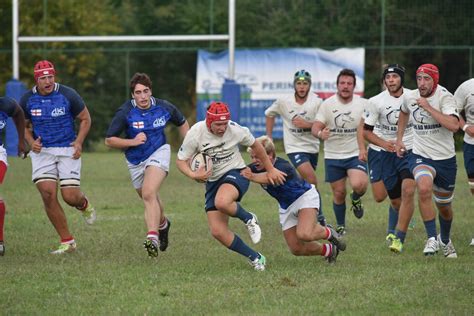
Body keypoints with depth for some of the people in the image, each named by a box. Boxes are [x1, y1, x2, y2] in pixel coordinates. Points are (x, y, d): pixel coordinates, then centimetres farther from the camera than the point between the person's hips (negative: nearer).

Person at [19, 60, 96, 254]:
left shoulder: (68, 95, -9)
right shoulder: (27, 99, -2)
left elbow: (85, 119, 4)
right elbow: (24, 125, 14)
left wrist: (78, 142, -9)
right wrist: (31, 142, -5)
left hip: (67, 150, -2)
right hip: (42, 151, 2)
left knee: (70, 197, -8)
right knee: (48, 194, -14)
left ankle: (84, 205, 33)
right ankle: (67, 241, -3)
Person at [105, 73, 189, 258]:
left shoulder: (164, 108, -10)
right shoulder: (125, 112, -16)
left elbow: (182, 123, 11)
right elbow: (109, 140, -12)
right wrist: (132, 141, -25)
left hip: (159, 153, -2)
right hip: (135, 162, 2)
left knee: (149, 194, -26)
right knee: (151, 199, 19)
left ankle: (153, 238, -34)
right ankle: (162, 224, 52)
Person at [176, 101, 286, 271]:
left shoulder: (236, 130, -16)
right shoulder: (195, 134, -15)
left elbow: (255, 145, 4)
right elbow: (181, 160, -4)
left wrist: (270, 169, 13)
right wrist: (193, 175, -25)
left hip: (235, 173, -3)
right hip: (212, 181, 3)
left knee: (222, 202, -38)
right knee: (217, 231, -10)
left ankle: (249, 219, -6)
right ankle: (256, 258, 5)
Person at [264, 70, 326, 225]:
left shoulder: (316, 102, -10)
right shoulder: (283, 102, -7)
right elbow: (269, 114, 11)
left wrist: (307, 124, -25)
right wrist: (269, 137, 9)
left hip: (312, 147, 3)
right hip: (295, 147, -3)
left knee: (307, 182, 14)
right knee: (311, 179, -20)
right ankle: (318, 215, -12)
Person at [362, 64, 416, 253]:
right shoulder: (376, 102, -7)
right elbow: (366, 131, 0)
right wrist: (384, 144, -16)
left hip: (410, 151, -1)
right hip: (387, 153, 1)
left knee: (408, 191, -22)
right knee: (395, 200, 7)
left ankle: (399, 238, -20)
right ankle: (392, 231, 39)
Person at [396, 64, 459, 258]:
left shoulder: (444, 97, -16)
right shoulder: (410, 98, -2)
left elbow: (454, 125, -33)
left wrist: (428, 107, -30)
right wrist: (399, 138, 21)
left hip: (445, 158, -1)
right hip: (420, 156, 1)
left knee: (444, 206, 14)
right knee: (424, 189, -31)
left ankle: (445, 240, 45)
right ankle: (432, 239, -23)